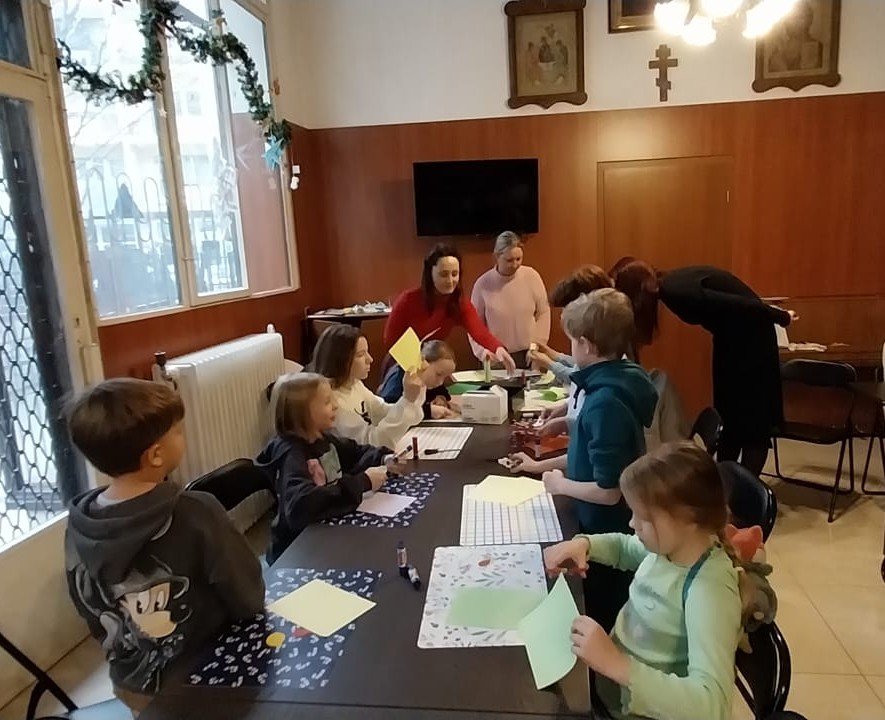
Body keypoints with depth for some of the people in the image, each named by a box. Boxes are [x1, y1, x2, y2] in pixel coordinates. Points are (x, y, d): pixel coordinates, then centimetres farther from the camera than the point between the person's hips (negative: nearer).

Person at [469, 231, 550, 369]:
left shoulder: (531, 276, -3)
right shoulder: (483, 284, -7)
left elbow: (543, 313, 4)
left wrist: (537, 345, -3)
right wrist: (483, 352, -12)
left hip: (529, 355, 1)